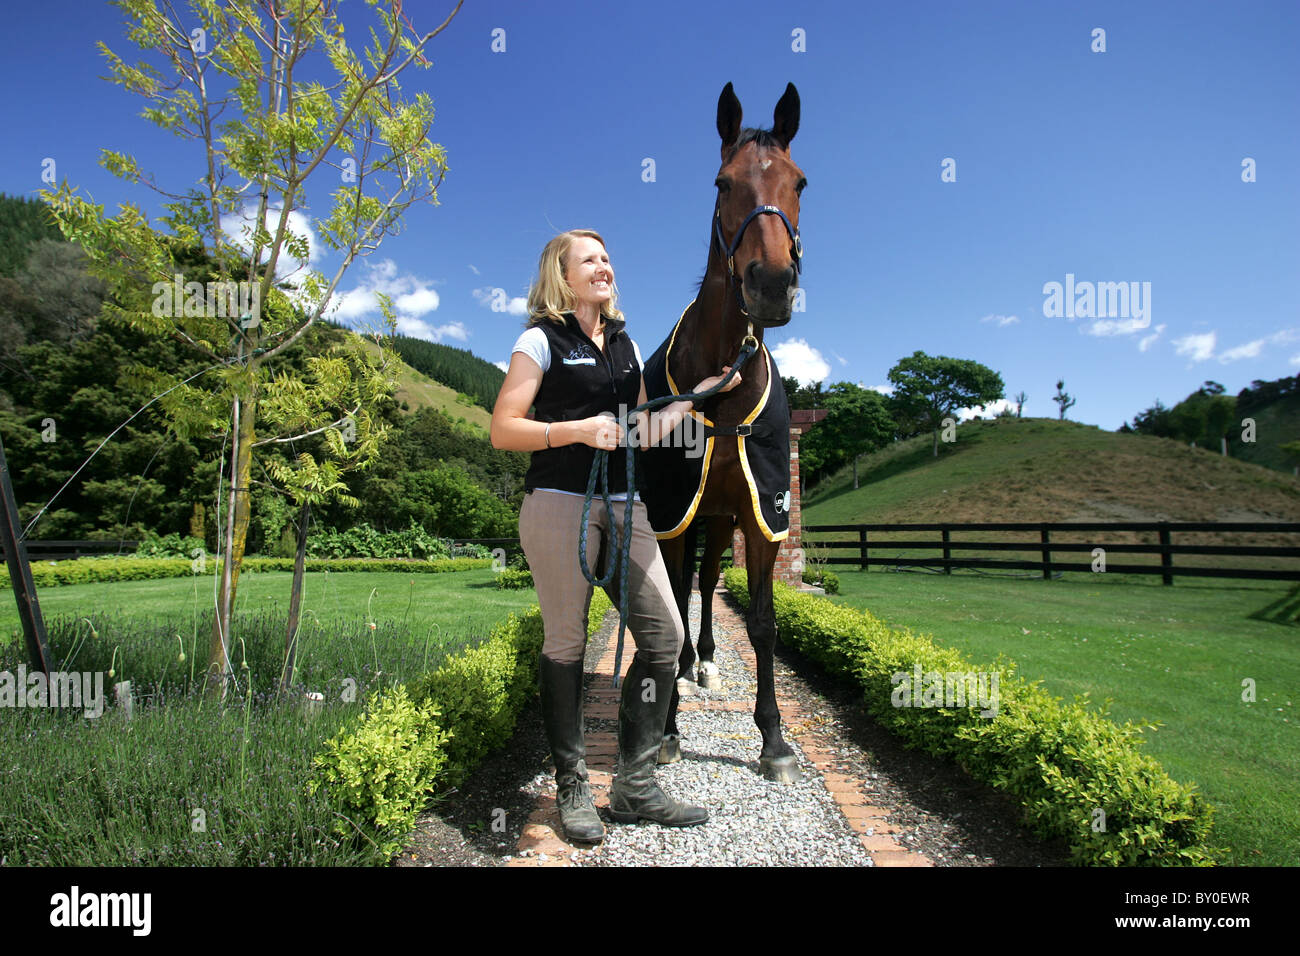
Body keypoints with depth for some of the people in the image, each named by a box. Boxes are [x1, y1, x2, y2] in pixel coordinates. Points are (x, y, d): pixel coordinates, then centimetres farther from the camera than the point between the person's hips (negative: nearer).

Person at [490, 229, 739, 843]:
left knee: (664, 636, 0)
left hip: (623, 506, 6)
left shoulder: (625, 345, 19)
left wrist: (699, 394, 12)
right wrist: (578, 429, -17)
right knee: (566, 643, 0)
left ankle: (635, 785, 13)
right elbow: (503, 430, -6)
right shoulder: (542, 339, 0)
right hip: (559, 504, -6)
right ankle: (572, 789, 16)